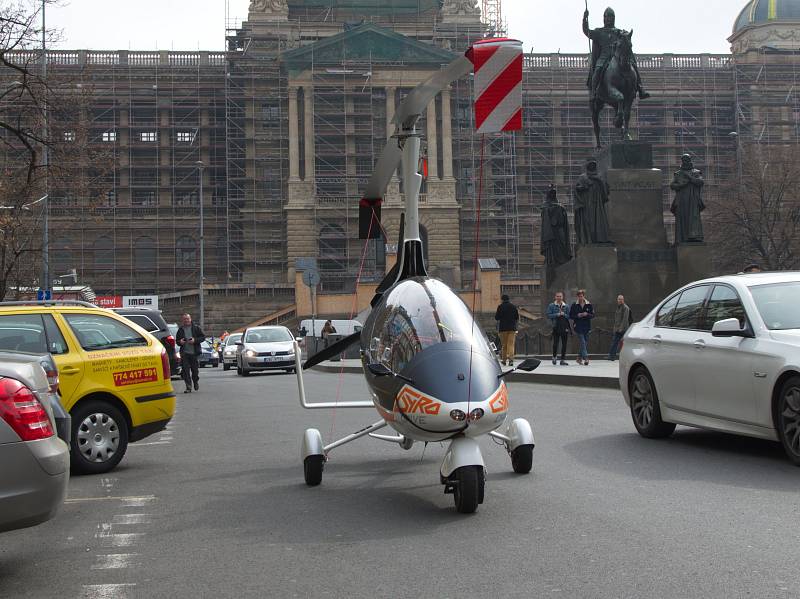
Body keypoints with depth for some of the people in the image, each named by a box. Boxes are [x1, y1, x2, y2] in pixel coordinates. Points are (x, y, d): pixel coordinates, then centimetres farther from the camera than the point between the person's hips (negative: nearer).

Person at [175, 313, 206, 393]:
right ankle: (188, 387, -4)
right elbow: (177, 340, 19)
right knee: (186, 370, -6)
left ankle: (196, 382, 32)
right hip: (184, 353, 2)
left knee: (195, 369, 5)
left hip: (194, 353, -1)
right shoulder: (180, 330, 11)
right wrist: (180, 342, -4)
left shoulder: (196, 328, 3)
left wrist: (195, 340, -13)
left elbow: (203, 337, 2)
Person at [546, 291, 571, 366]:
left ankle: (563, 359, 7)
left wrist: (564, 314, -10)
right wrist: (557, 315, -14)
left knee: (564, 344, 1)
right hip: (556, 327, -2)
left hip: (564, 327, 2)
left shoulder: (566, 306, 10)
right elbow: (548, 315, -4)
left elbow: (569, 316, 8)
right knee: (555, 343, -5)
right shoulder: (551, 306, 4)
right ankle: (554, 357, 19)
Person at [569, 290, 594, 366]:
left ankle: (580, 357, 23)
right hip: (578, 327, -2)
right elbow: (571, 316, 4)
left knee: (586, 343, 7)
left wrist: (587, 314, -15)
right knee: (582, 342, -12)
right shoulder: (574, 305, 2)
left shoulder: (589, 305, 4)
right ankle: (586, 358, -16)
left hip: (587, 327, 3)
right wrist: (577, 316, -13)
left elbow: (593, 315, 4)